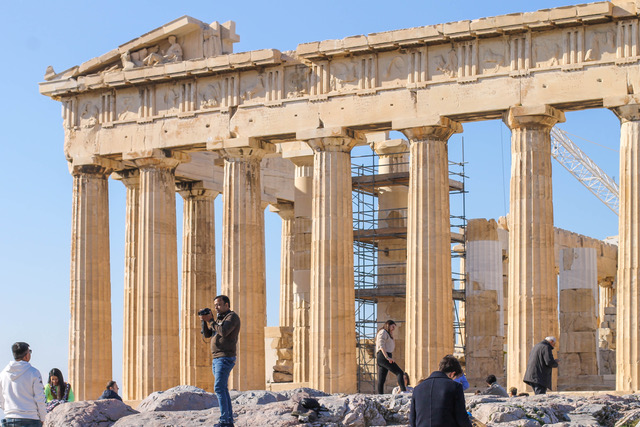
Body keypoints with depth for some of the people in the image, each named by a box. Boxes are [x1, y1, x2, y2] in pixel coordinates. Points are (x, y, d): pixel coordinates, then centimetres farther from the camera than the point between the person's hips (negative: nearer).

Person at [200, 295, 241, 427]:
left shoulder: (232, 317, -7)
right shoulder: (219, 318, 20)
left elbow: (224, 332, -23)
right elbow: (206, 334, 17)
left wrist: (211, 320, -14)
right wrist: (205, 320, 1)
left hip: (226, 358, -10)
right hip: (216, 359, 10)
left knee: (219, 388, -18)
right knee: (223, 390, 8)